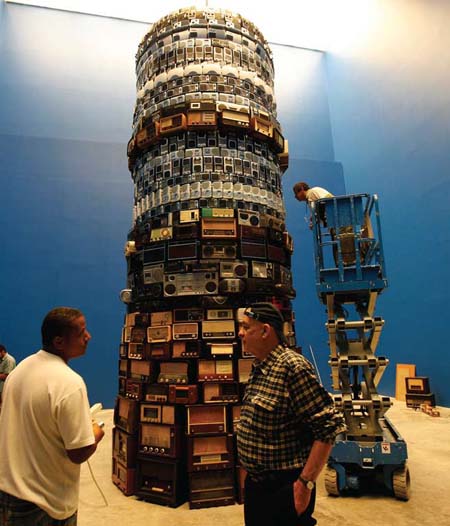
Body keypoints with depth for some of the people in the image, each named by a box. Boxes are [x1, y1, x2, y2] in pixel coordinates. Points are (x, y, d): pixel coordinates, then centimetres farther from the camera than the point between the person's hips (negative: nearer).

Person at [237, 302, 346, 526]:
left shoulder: (292, 367, -23)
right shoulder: (259, 367, 4)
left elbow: (330, 426, -24)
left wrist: (306, 483, -21)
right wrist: (253, 477, 15)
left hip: (284, 488, -8)